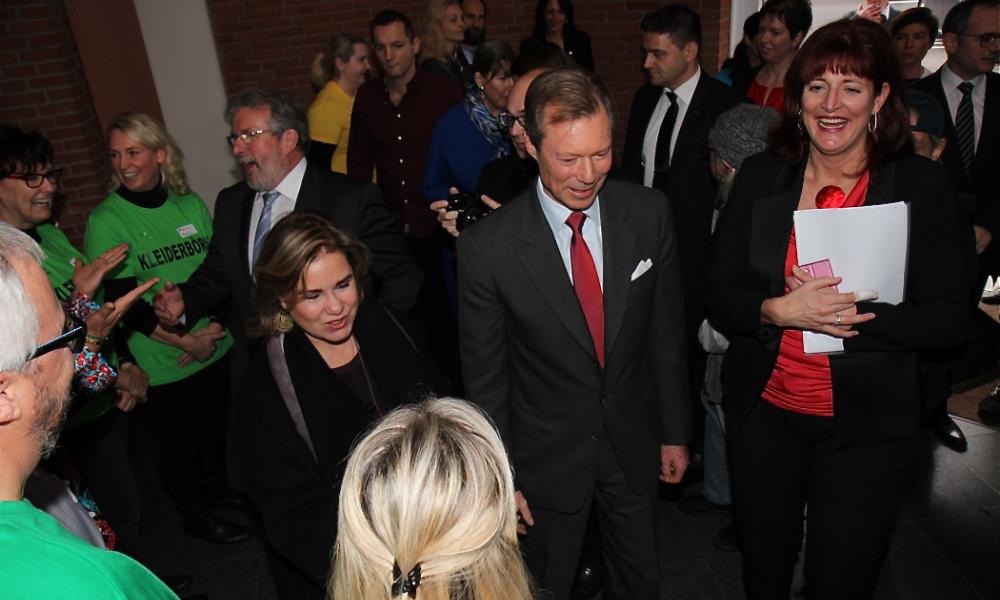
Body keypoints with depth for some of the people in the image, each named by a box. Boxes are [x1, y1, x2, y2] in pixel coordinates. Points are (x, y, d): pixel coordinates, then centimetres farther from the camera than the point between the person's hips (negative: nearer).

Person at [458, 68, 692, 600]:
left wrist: (675, 431, 5)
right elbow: (484, 375, -11)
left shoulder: (649, 213, -13)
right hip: (548, 455, -2)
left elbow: (666, 331, -2)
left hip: (634, 442, 3)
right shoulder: (488, 247, -22)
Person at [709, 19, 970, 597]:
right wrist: (778, 311, -23)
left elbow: (951, 320, -10)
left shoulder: (925, 185, -8)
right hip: (763, 412, 2)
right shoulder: (760, 177, -3)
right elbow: (721, 300, -3)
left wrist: (850, 314, -24)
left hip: (867, 428, -2)